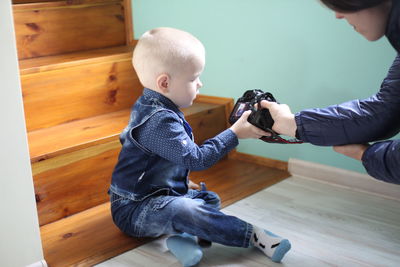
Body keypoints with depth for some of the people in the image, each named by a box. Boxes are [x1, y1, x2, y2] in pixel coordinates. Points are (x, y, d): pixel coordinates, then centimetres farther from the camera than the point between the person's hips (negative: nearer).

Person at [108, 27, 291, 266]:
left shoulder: (151, 107, 8)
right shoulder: (160, 121, -26)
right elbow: (197, 158, -25)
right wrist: (235, 133, -20)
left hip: (158, 194, 11)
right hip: (134, 210, -11)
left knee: (210, 198, 11)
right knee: (183, 209, -36)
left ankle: (185, 236, -17)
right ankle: (253, 236, -25)